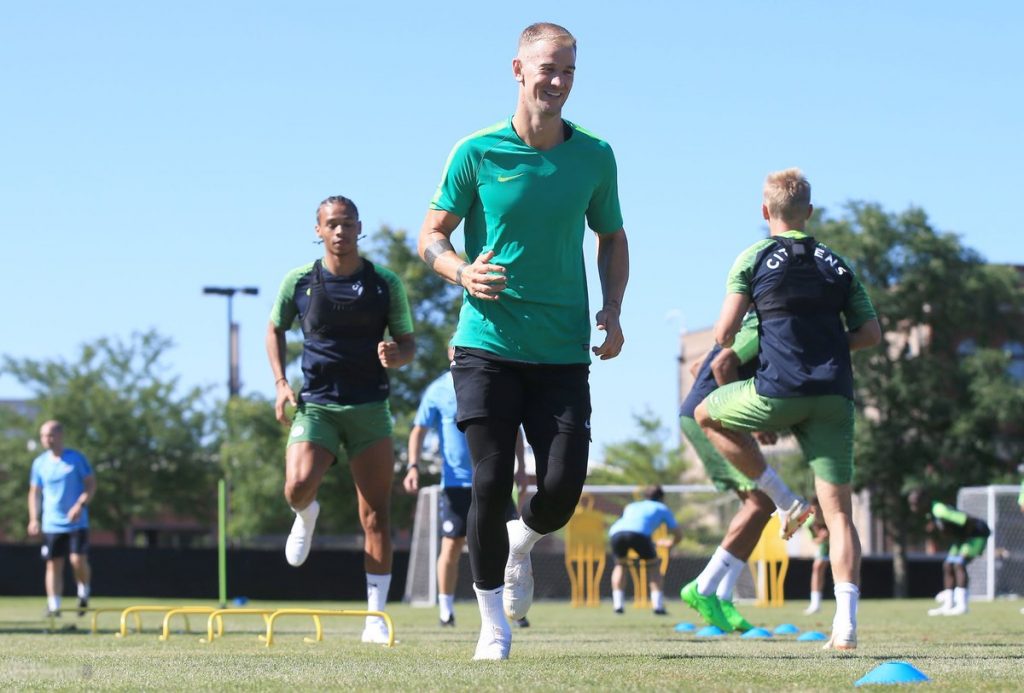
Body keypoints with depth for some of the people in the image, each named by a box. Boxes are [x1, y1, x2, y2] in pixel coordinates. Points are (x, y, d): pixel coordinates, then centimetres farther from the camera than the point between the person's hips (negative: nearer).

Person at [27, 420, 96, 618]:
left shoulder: (77, 458, -3)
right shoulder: (39, 463, 7)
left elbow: (91, 484, -2)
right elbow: (34, 492, 13)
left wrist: (80, 505, -17)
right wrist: (34, 518, 3)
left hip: (77, 522, -3)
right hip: (51, 524, 3)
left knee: (78, 560, -14)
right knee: (53, 564, 0)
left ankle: (84, 593, 12)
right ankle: (53, 606, 3)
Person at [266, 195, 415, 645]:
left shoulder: (385, 283, 2)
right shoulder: (299, 282, 1)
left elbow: (408, 342, 8)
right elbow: (275, 328, 16)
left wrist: (397, 355, -16)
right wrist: (280, 383, 3)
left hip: (370, 407, 1)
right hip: (315, 404, 0)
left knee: (376, 516, -4)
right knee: (298, 487, -25)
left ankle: (376, 618, 3)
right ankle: (306, 517, 16)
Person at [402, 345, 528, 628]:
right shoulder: (438, 390, -2)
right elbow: (419, 430, 3)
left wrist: (521, 467, 8)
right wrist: (413, 466, -10)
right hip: (456, 482, -1)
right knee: (452, 546, -1)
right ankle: (445, 608, 13)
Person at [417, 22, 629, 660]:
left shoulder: (594, 155, 4)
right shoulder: (478, 152, -3)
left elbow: (612, 237, 18)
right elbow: (431, 236, 4)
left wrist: (613, 308, 3)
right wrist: (463, 273, -17)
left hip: (563, 351, 2)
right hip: (488, 344, -2)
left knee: (564, 487, -6)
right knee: (491, 482, -7)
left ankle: (522, 542, 31)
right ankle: (493, 622, 9)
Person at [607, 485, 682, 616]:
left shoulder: (631, 507, 42)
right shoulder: (662, 508, 33)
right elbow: (678, 534, 38)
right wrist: (669, 543, 59)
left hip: (616, 531, 3)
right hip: (639, 533, -3)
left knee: (620, 564, 30)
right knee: (653, 565, 20)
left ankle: (618, 604, 17)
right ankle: (658, 605, 9)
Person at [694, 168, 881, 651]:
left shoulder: (755, 258, 8)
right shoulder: (836, 264, 19)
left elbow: (724, 332, 1)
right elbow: (871, 333, 17)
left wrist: (734, 353, 23)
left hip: (779, 389, -3)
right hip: (834, 397, 3)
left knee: (707, 415, 26)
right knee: (838, 510, 2)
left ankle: (784, 498, 17)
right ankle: (846, 623, -11)